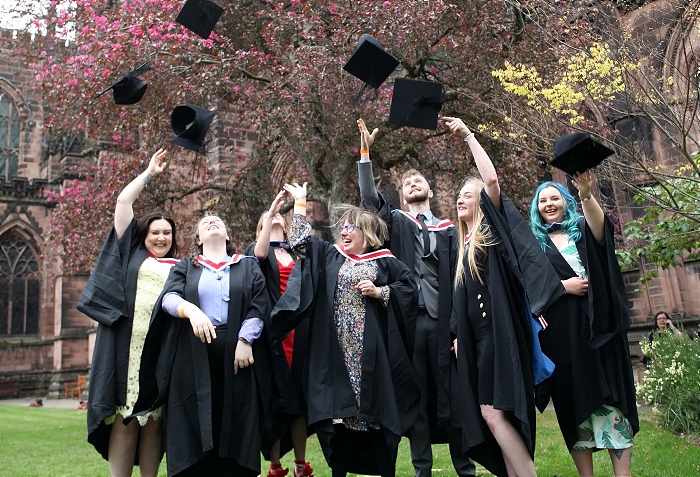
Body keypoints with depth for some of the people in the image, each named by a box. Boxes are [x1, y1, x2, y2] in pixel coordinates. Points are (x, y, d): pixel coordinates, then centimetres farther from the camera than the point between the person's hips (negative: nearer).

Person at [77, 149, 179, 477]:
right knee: (125, 417, -5)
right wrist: (149, 173, 21)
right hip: (129, 346, -1)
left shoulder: (180, 267, 18)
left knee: (154, 419, 3)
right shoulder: (132, 254, 15)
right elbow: (123, 201, 14)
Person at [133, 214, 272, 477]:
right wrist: (190, 309, -23)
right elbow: (169, 297, -2)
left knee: (235, 425, 0)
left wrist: (245, 340, -11)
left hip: (235, 355, 0)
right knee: (194, 425, -1)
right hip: (194, 357, 0)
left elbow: (259, 306, 3)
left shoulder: (248, 266, 15)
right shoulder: (185, 267, 16)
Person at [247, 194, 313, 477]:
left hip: (299, 329, 3)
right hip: (271, 330, -2)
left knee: (300, 396, 6)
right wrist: (270, 211, -15)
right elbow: (260, 254, -13)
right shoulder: (257, 249, 10)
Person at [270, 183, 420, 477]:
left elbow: (409, 287, 5)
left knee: (375, 406, 0)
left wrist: (380, 292, -8)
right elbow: (301, 240, 9)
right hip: (337, 351, 3)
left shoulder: (384, 261, 5)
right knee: (338, 407, 4)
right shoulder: (329, 256, 13)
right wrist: (300, 203, 9)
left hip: (370, 350, -2)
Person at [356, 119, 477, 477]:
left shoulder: (448, 229, 13)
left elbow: (459, 277, 7)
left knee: (450, 394, 3)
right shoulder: (396, 222, 14)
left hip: (441, 319, 0)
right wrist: (365, 152, -5)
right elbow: (369, 196, -1)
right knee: (416, 397, 4)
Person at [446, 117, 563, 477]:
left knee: (493, 411, -15)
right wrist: (459, 334, 16)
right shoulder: (465, 244, 21)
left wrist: (468, 136, -8)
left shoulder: (493, 229, 2)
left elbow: (492, 180, -14)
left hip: (499, 332, -8)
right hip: (476, 337, 8)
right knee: (492, 414, 4)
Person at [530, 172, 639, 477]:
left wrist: (586, 194, -32)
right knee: (574, 398, 1)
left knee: (611, 394, -6)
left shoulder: (582, 230, 11)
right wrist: (563, 286, -9)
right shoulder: (533, 242, 13)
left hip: (597, 322, -1)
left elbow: (600, 231, -14)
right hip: (561, 330, 1)